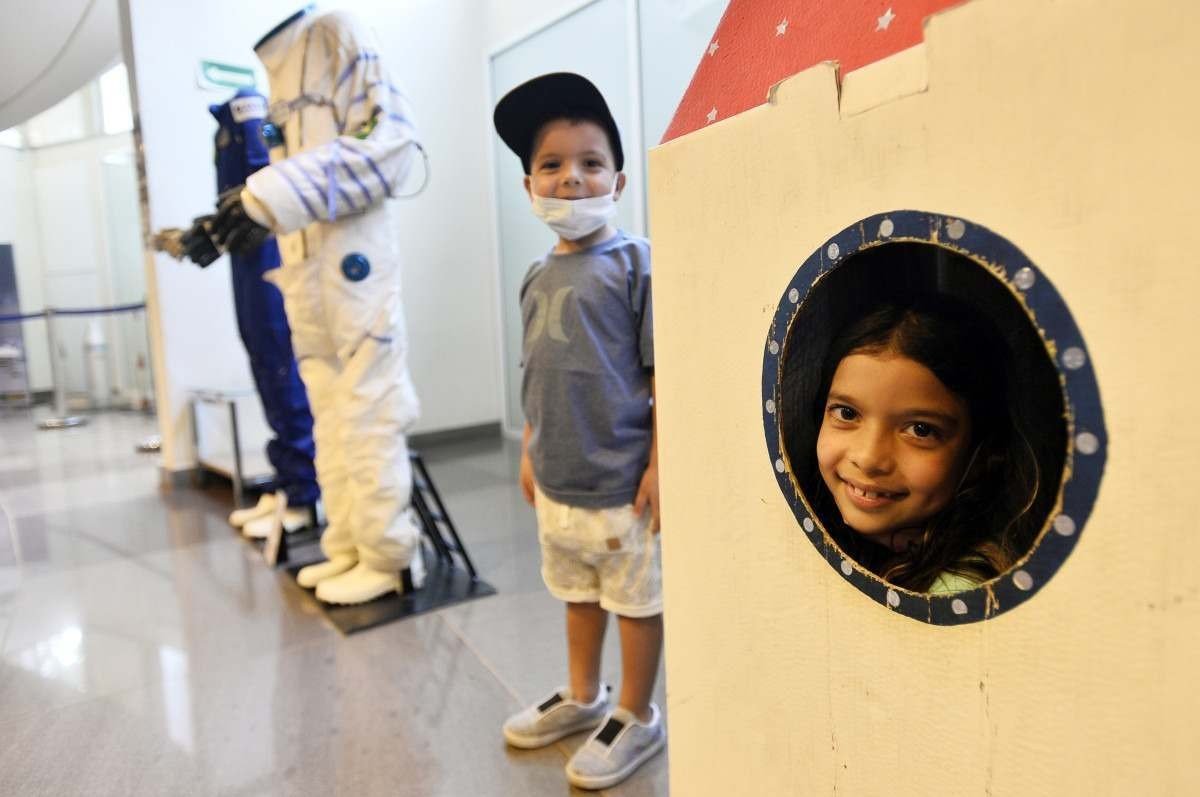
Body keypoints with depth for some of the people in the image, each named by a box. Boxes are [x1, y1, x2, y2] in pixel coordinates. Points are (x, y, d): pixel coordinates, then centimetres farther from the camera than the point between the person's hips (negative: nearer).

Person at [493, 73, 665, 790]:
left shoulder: (637, 263, -12)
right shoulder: (540, 277, 8)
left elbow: (665, 374, -14)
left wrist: (659, 463, -16)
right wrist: (529, 454, 17)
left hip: (621, 479, -7)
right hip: (557, 479, 7)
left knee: (636, 599, 11)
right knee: (577, 591, 23)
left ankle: (637, 717, 31)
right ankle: (582, 696, 43)